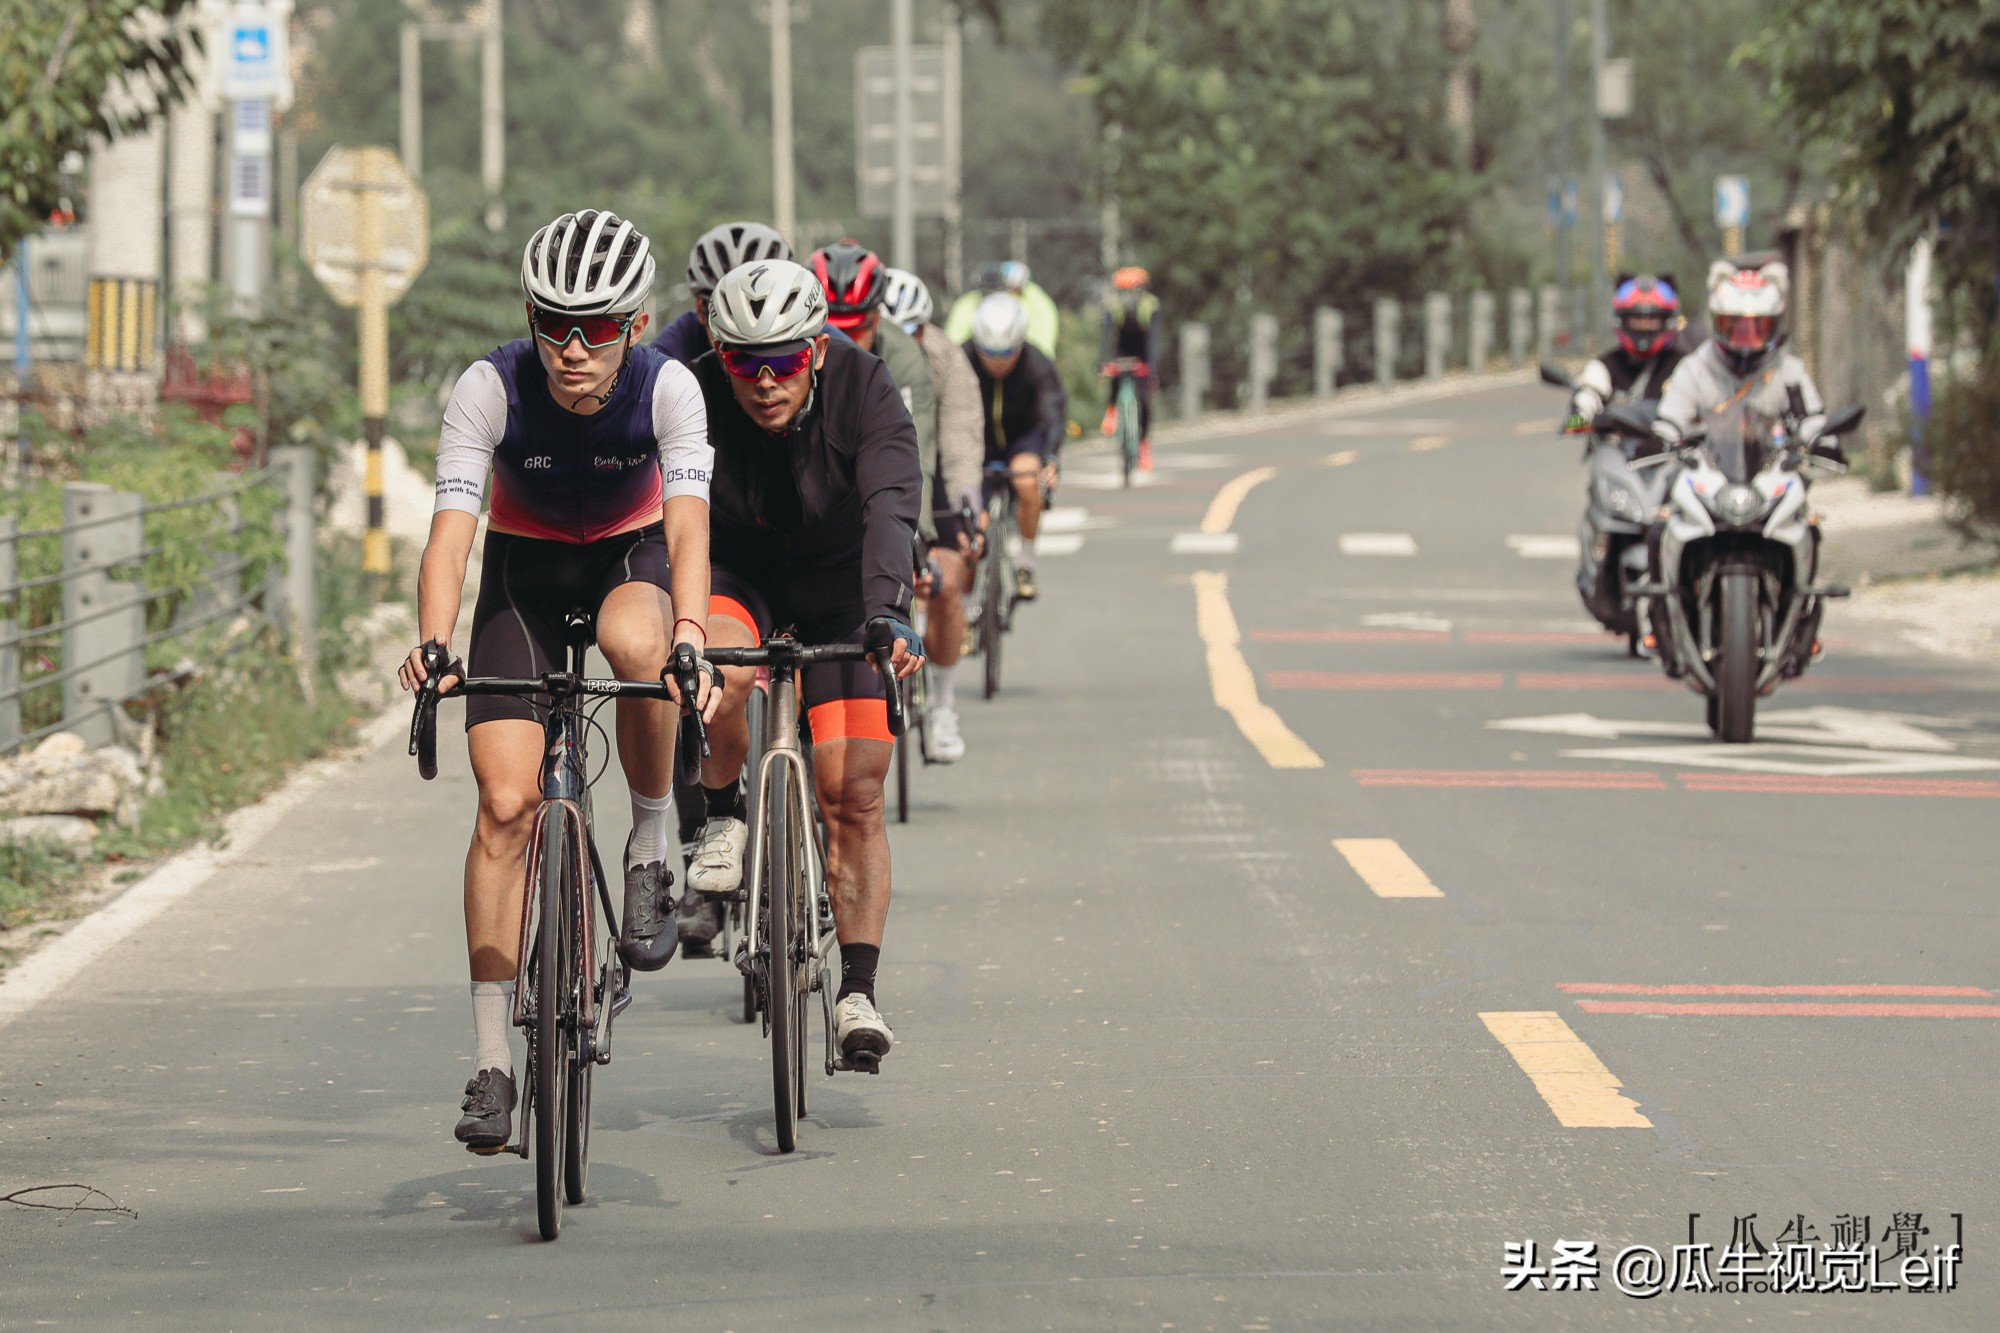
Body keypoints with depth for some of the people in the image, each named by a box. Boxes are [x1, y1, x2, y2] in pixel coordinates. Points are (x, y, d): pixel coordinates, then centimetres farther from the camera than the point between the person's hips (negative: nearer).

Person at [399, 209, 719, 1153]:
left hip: (631, 555, 0)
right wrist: (433, 642, -52)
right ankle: (492, 1063, -6)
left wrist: (690, 633, -56)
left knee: (635, 643, -38)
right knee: (506, 802, -12)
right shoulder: (491, 388, -27)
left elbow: (687, 522, -38)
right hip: (526, 566, 0)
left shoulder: (668, 389, -26)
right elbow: (451, 526, -34)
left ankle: (650, 848, -12)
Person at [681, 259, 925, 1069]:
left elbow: (890, 508, -38)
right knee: (720, 669, -35)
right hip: (736, 572, 0)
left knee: (854, 796, -9)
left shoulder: (864, 390, -26)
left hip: (838, 586, 0)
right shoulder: (693, 397, -24)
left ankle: (857, 993, -4)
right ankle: (721, 820, -8)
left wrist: (889, 613, -55)